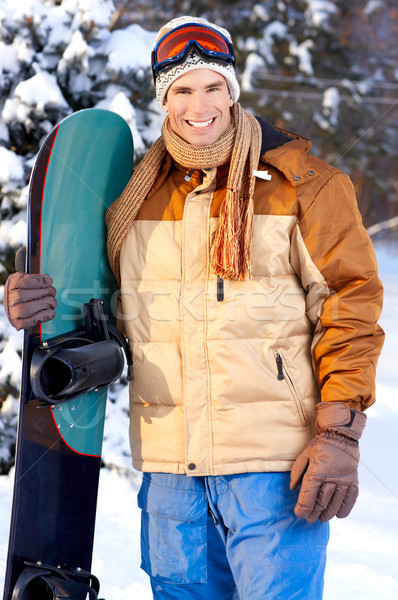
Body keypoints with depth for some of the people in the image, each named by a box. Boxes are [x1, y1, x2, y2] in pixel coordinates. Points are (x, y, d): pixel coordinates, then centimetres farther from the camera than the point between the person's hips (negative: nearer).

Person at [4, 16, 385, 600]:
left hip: (273, 461, -4)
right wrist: (54, 302, 0)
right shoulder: (137, 194, 12)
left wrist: (338, 434, -10)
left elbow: (349, 304, -3)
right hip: (168, 464, 5)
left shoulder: (298, 181, -1)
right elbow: (119, 304, 22)